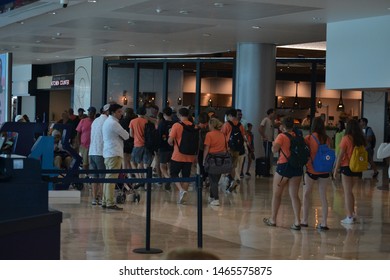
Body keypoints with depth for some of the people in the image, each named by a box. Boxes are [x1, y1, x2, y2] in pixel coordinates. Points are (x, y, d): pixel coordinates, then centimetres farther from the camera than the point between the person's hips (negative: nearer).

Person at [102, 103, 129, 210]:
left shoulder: (107, 121, 19)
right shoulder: (113, 123, -13)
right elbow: (126, 136, -10)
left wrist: (119, 136, 4)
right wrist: (123, 135, 9)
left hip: (108, 153, 10)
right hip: (114, 153, -10)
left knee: (108, 177, 11)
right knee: (112, 178, -10)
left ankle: (105, 201, 12)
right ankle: (110, 203, -12)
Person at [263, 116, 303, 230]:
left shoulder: (282, 136, -10)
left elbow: (274, 149, -23)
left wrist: (273, 144, -3)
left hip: (284, 166, -4)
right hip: (297, 168, 4)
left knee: (276, 194, 12)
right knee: (294, 195, 6)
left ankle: (273, 220, 22)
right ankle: (297, 222, -2)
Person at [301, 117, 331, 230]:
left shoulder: (308, 138, -9)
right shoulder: (327, 139, -2)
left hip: (311, 170, -2)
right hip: (324, 171, 2)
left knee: (306, 195, 14)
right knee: (323, 196, 8)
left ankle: (304, 221, 18)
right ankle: (324, 223, 6)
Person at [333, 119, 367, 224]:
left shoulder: (346, 138, -11)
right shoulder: (361, 139, 4)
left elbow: (341, 155, -11)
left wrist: (336, 168, -5)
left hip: (347, 167, -6)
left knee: (347, 192, 1)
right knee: (350, 192, 18)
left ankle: (349, 217, 1)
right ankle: (352, 214, 21)